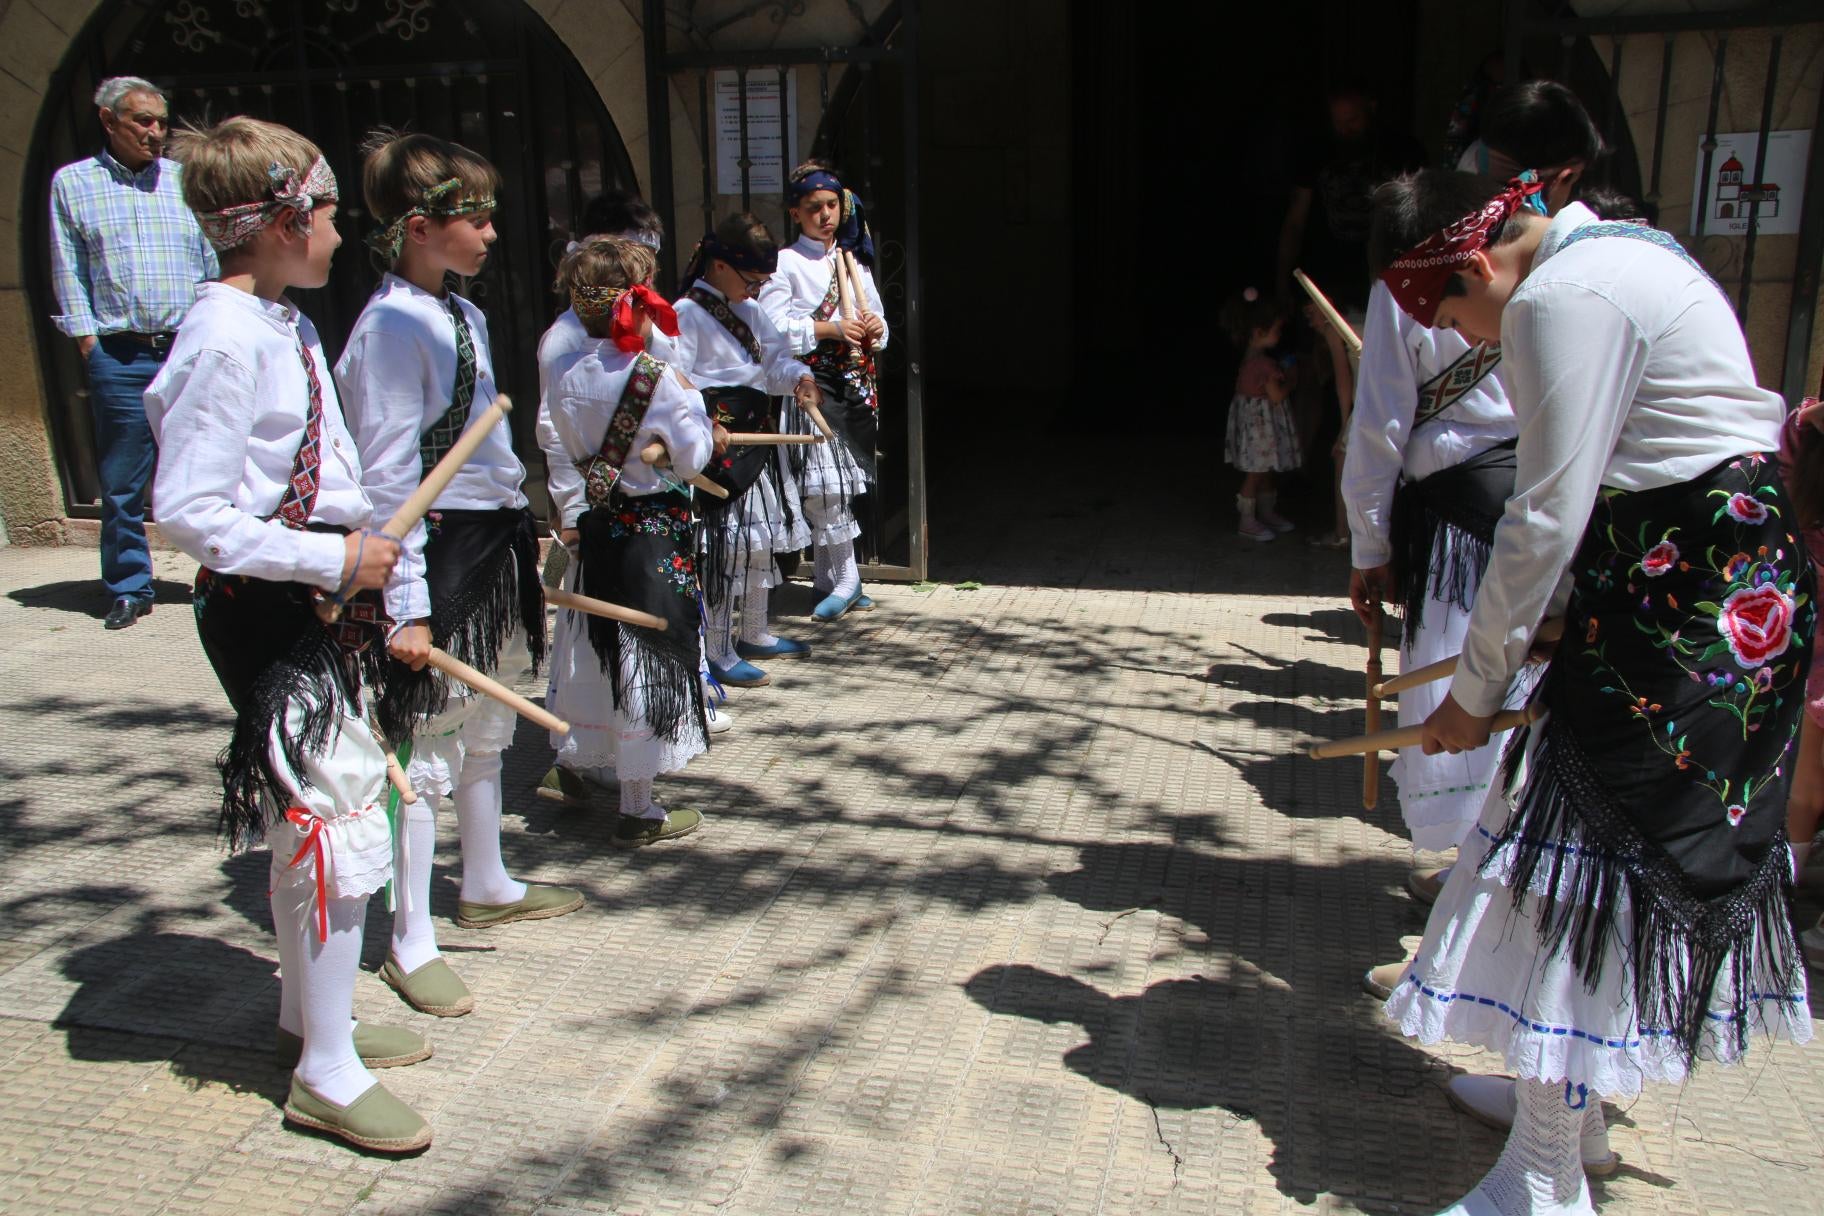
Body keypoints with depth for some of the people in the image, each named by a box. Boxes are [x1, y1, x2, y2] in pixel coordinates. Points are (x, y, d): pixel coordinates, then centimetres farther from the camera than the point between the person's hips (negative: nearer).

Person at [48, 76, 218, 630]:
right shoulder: (72, 183, 10)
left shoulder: (184, 180, 13)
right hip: (119, 355, 0)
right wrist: (88, 340, 0)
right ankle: (129, 589, 13)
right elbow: (69, 273, 8)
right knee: (122, 483, 3)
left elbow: (215, 261, 14)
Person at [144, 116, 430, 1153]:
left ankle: (311, 1014, 37)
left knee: (308, 818, 19)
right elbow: (187, 510, -22)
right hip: (267, 613, -10)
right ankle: (328, 1074, 10)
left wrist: (361, 552, 9)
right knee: (340, 823, -5)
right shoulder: (227, 338, -18)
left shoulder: (286, 324, 11)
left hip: (320, 601, 10)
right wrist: (334, 561, -21)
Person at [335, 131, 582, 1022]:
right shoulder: (393, 327, -16)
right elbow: (388, 480, -19)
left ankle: (486, 886, 40)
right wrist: (406, 605, -21)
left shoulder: (463, 315, 11)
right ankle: (411, 944, 13)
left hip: (493, 545, 10)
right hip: (438, 552, -9)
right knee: (426, 748, 0)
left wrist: (522, 539, 19)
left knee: (486, 730, 21)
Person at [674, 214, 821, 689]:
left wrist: (798, 378, -10)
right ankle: (718, 653, 5)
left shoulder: (749, 311, 14)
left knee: (762, 540, 18)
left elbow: (775, 360, 12)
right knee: (722, 548, -5)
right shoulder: (688, 314, -12)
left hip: (758, 441, 9)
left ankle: (755, 635, 33)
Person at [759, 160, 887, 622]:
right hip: (811, 382, -5)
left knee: (837, 485, 9)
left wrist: (875, 328, -4)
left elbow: (877, 322, 20)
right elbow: (771, 328, -12)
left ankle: (827, 578, 18)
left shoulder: (855, 261, 16)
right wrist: (829, 329, -19)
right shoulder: (786, 263, -1)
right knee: (823, 482, -10)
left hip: (856, 381, 5)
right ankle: (845, 580, 0)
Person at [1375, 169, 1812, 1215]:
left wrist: (1478, 686, -11)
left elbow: (1546, 521, -20)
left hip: (1686, 601, -11)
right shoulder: (1618, 246, 14)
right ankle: (1574, 1088, 35)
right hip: (1735, 576, 11)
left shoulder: (1564, 297, -18)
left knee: (1582, 860, -5)